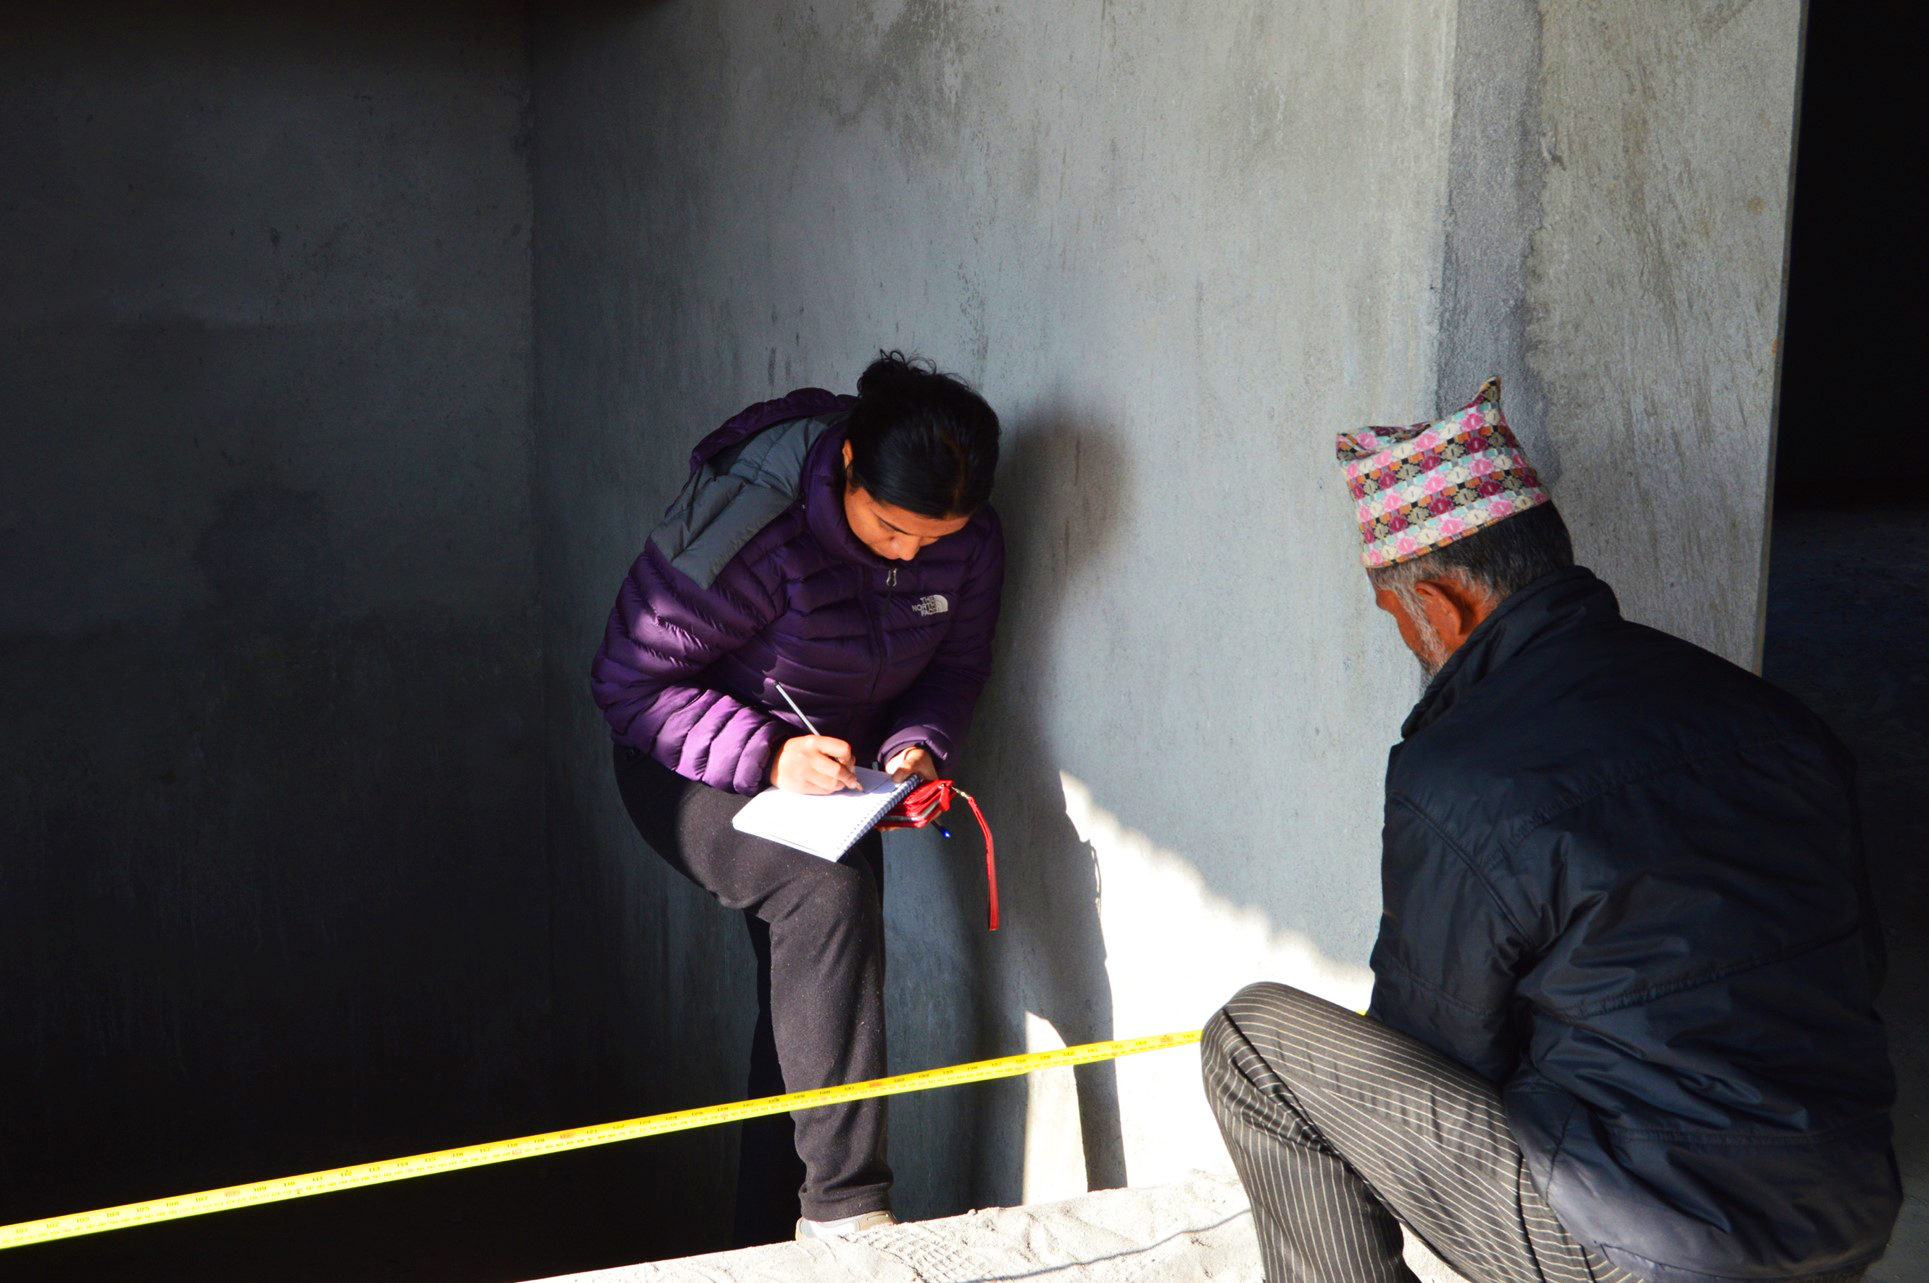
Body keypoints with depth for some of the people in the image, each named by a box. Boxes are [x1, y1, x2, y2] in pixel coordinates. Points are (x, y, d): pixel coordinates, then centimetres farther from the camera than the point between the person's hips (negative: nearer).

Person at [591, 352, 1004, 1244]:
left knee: (815, 1000, 6)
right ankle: (844, 1206, -30)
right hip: (694, 770, -6)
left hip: (831, 771, 7)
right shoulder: (751, 527, -30)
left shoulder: (967, 543, -13)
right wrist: (767, 754, -34)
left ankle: (768, 1243, 23)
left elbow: (958, 661, 4)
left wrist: (919, 743, -17)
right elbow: (629, 683, -23)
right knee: (829, 888, -33)